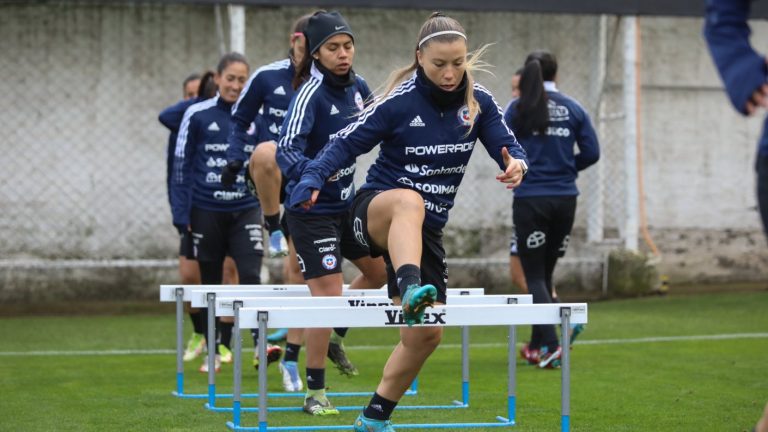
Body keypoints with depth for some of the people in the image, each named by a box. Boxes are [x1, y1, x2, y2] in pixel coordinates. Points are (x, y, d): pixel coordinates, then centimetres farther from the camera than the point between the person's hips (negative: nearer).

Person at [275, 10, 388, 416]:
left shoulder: (356, 86, 2)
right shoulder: (310, 93, -20)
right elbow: (287, 150, -30)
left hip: (347, 203, 8)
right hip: (313, 210, -8)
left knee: (380, 270, 19)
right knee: (328, 294, -9)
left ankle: (331, 336, 39)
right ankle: (314, 394, 2)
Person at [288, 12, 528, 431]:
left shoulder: (479, 103, 0)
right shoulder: (398, 102, -13)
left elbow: (510, 147, -1)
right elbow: (345, 143, -12)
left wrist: (517, 165, -26)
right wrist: (312, 180, -30)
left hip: (424, 230, 5)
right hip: (375, 210, -5)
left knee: (426, 334, 2)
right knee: (409, 200, -42)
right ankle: (411, 289, -65)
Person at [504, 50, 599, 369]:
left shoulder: (517, 110, -4)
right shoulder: (573, 109, 3)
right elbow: (591, 152, 1)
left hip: (530, 199, -3)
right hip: (565, 198, 3)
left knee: (535, 276, 3)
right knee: (545, 271, 17)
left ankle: (550, 345, -13)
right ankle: (537, 344, 24)